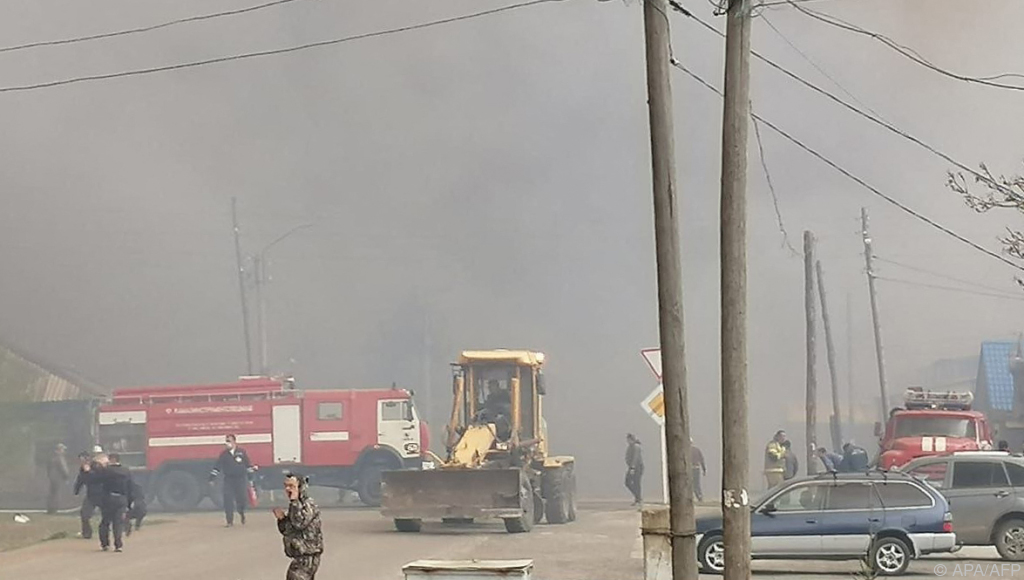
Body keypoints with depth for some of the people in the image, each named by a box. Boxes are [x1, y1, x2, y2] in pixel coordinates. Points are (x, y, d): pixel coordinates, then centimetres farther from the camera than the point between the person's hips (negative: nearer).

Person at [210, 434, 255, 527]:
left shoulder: (242, 452, 2)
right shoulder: (224, 454, 6)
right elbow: (217, 466, 6)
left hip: (241, 478, -1)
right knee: (228, 500, -8)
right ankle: (230, 521, -1)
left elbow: (248, 464, 5)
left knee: (242, 498, -4)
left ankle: (242, 513, 28)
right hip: (228, 480, 1)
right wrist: (212, 478, 0)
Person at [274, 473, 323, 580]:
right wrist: (281, 518, -1)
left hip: (308, 557, -10)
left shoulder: (309, 504, -13)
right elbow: (286, 531, 20)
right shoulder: (296, 506, 15)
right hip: (300, 557, 10)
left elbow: (299, 523, -29)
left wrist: (294, 501, -22)